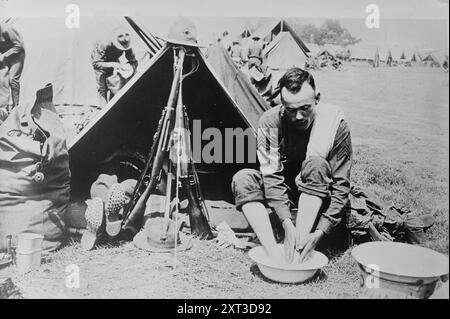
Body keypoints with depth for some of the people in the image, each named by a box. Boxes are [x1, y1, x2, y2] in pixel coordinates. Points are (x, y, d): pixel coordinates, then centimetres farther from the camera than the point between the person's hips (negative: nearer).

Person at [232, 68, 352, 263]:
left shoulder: (334, 122, -22)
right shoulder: (270, 121, -19)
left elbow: (341, 186, -21)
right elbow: (272, 177, -21)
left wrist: (320, 233, -31)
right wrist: (287, 223, -35)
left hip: (321, 200, -2)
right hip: (286, 196, 2)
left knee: (316, 164, -34)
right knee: (242, 179, -24)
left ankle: (299, 248, -35)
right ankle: (274, 253, -35)